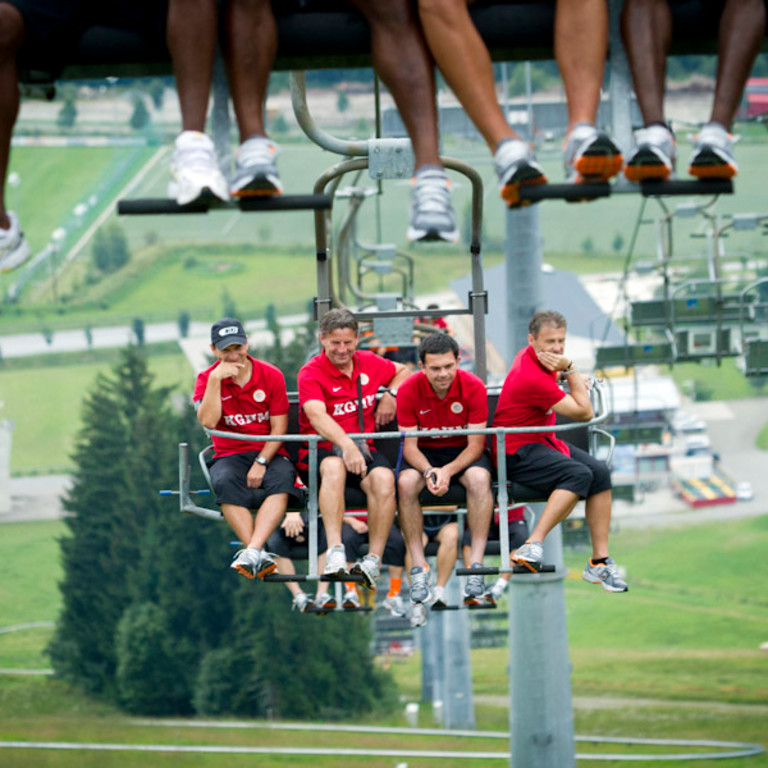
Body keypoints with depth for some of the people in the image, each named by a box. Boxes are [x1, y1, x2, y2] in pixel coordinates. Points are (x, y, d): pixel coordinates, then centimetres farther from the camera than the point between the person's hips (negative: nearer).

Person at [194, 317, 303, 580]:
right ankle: (259, 556, -45)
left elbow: (279, 427, -1)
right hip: (230, 456, 0)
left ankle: (252, 551, -51)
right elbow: (208, 421, -13)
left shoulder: (270, 376, 2)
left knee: (282, 480, -35)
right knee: (224, 482, -36)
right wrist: (216, 379, -18)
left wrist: (261, 463, -15)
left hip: (269, 454, 0)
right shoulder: (207, 379, 3)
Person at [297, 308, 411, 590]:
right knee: (334, 466, -39)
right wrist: (346, 445, -39)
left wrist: (391, 394, 9)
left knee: (383, 477, -30)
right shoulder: (311, 373, -6)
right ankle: (335, 554, -49)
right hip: (323, 451, -4)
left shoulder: (369, 363, 11)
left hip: (364, 450, 4)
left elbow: (402, 371, 32)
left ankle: (373, 559, -31)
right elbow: (317, 416, -23)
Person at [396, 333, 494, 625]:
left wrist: (448, 471, -31)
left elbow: (476, 444, -13)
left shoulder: (473, 387, -15)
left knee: (479, 478, -35)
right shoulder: (409, 391, -13)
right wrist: (428, 471, -31)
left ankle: (476, 567, -34)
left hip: (464, 453, -1)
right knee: (406, 482, -32)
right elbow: (409, 445, -10)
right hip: (424, 453, 1)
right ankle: (418, 570, -28)